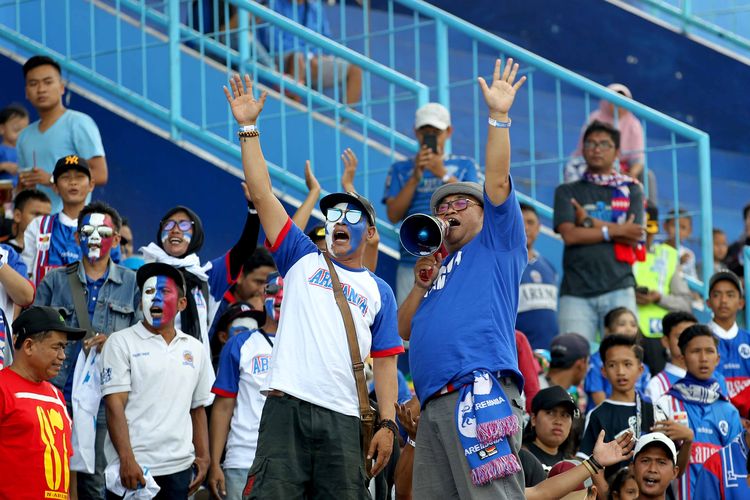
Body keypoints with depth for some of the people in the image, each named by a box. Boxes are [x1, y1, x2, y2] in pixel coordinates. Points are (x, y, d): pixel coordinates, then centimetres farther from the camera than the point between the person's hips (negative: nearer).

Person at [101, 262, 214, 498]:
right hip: (133, 466, -4)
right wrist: (127, 459, -16)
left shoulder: (195, 349, 14)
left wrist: (203, 457, 9)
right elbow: (115, 405, -7)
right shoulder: (121, 343, 0)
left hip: (179, 469, 4)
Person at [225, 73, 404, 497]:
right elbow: (262, 193, 10)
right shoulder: (304, 259, 16)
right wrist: (249, 128, 5)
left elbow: (385, 363, 13)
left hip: (344, 418, 1)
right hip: (287, 407, -1)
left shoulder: (379, 292, 18)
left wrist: (388, 425, 1)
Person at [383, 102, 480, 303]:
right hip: (412, 263, 1)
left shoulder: (465, 165, 14)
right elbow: (393, 215, 3)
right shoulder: (401, 169, 15)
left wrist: (443, 174, -9)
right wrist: (415, 178, -7)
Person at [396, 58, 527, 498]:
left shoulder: (497, 245, 14)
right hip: (435, 403, 7)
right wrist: (422, 284, 11)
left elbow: (498, 181, 1)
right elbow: (405, 329, 25)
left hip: (480, 391, -7)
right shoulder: (437, 268, 32)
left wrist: (499, 116, -4)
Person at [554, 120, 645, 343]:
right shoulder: (567, 192, 14)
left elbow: (633, 239, 1)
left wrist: (589, 223, -1)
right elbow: (569, 235, -3)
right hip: (576, 291, 0)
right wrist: (615, 230, -4)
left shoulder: (631, 190, 15)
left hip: (618, 289, 0)